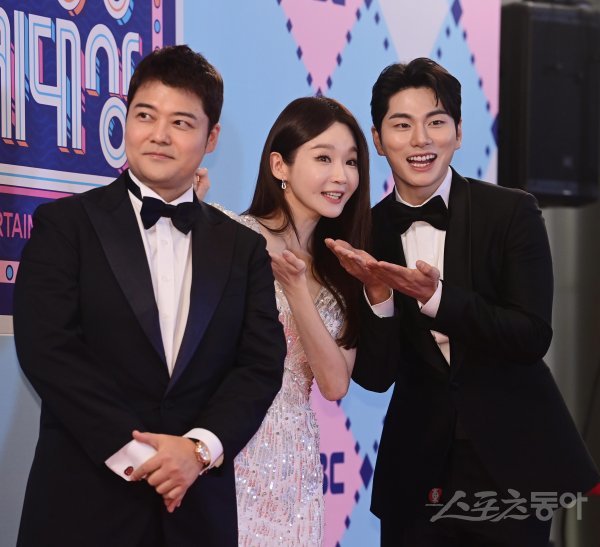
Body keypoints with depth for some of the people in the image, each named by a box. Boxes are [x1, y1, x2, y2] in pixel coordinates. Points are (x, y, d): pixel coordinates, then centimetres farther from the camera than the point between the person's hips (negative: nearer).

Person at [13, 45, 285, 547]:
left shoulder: (243, 248, 11)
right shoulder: (65, 224, 1)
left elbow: (262, 363, 3)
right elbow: (47, 348, -9)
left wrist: (202, 448, -14)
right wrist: (133, 452, -15)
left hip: (198, 507, 3)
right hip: (85, 502, -3)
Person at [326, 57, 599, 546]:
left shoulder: (512, 212, -8)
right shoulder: (367, 234, -2)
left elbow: (533, 337, -14)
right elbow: (374, 376, -5)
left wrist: (436, 298, -26)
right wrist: (378, 296, -22)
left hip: (511, 462, -2)